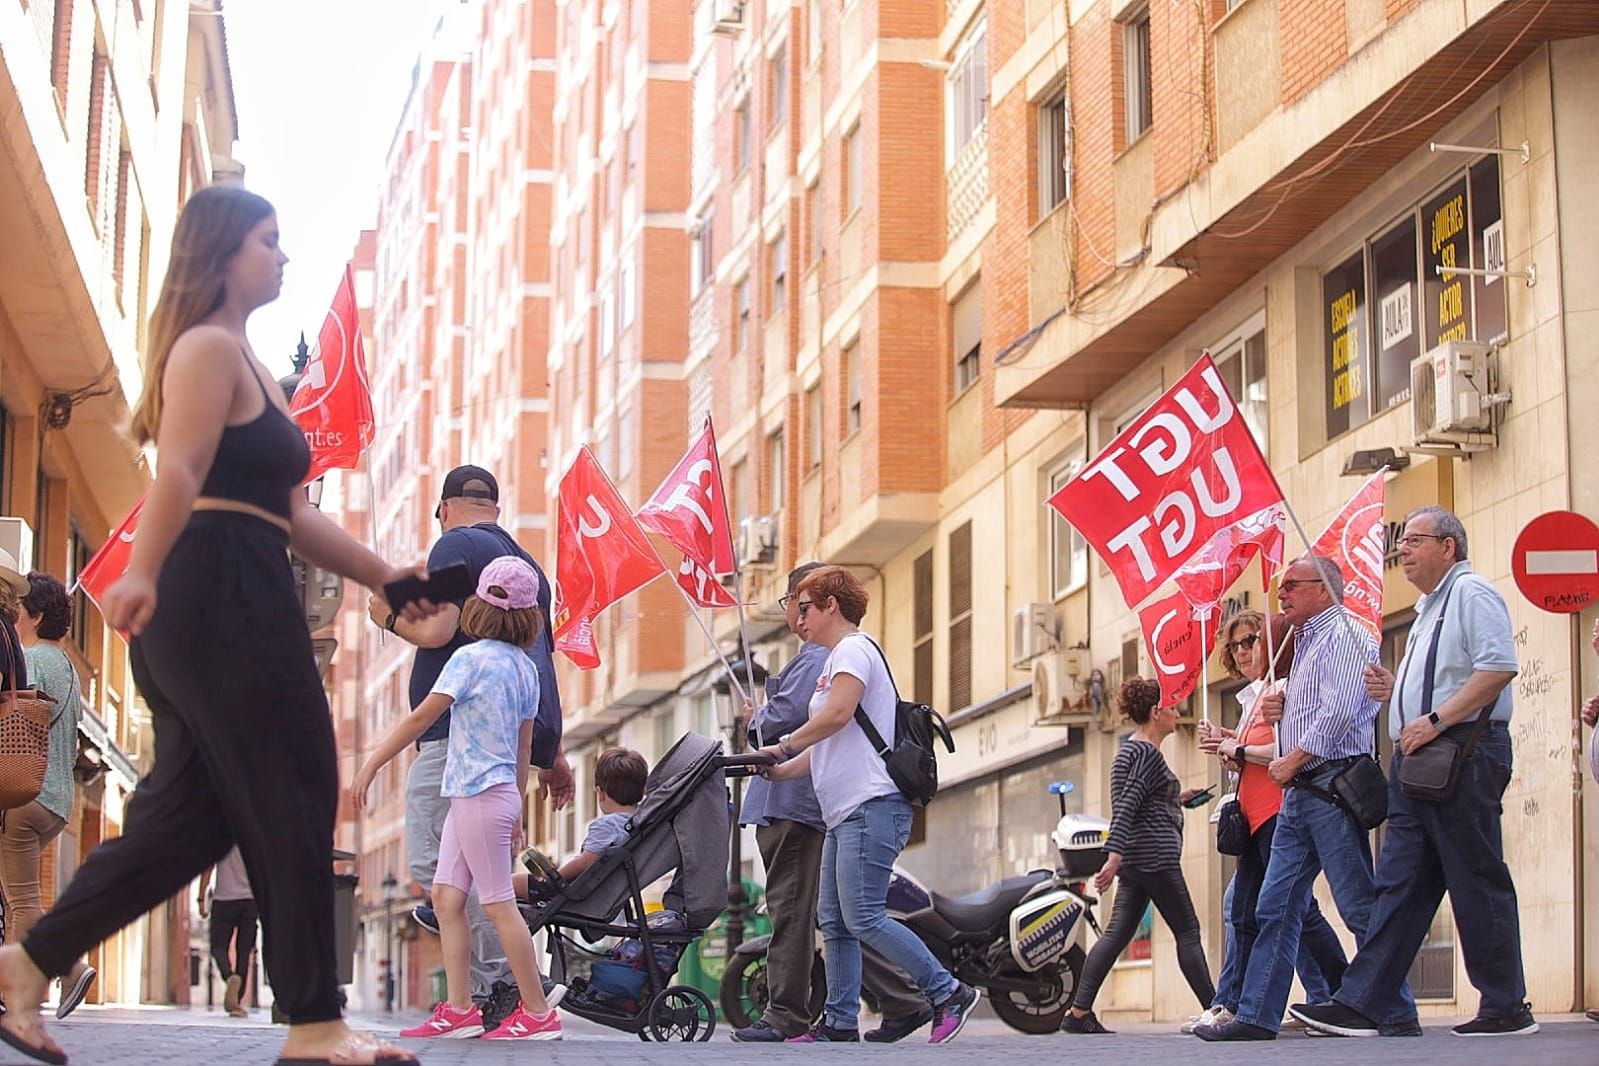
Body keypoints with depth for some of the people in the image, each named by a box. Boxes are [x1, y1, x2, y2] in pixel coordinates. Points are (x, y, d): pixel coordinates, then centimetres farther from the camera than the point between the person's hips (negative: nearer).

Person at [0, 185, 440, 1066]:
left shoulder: (243, 364, 27)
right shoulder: (209, 349, -5)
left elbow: (288, 512, 28)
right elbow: (180, 473, -22)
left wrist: (383, 576, 26)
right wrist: (142, 572, -36)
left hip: (233, 604, 10)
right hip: (222, 592, -10)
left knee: (192, 812, 7)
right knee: (293, 801, -7)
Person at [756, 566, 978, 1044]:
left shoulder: (854, 649, -5)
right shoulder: (836, 659, 25)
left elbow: (837, 714, -21)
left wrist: (784, 746, -10)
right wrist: (779, 771, 11)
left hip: (871, 806, -11)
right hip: (844, 811, 11)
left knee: (863, 919, -15)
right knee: (834, 921, 7)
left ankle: (949, 993, -9)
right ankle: (840, 1023, 8)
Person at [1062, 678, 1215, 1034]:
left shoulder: (1131, 750, 19)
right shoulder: (1147, 752, -12)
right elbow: (1127, 806, -22)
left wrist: (1176, 799, 27)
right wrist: (1114, 856, -28)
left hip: (1135, 858, 10)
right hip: (1155, 855, -10)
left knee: (1117, 933, 3)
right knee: (1187, 931, -3)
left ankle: (1078, 1012, -4)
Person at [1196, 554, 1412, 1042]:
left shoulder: (1344, 637, -7)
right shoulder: (1306, 643, 23)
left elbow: (1338, 714, -18)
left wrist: (1293, 760, -11)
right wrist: (1282, 710, 10)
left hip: (1333, 786, -10)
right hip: (1299, 793, 10)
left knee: (1361, 907, -8)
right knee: (1275, 907, 6)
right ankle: (1257, 1016, 6)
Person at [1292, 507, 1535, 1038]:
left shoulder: (1471, 592, -5)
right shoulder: (1428, 608, 25)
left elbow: (1499, 667, -19)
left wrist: (1436, 720, -21)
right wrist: (1394, 691, 14)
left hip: (1463, 754, -10)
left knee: (1477, 883, -5)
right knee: (1399, 884, 4)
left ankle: (1507, 1008, 1)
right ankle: (1361, 1004, 2)